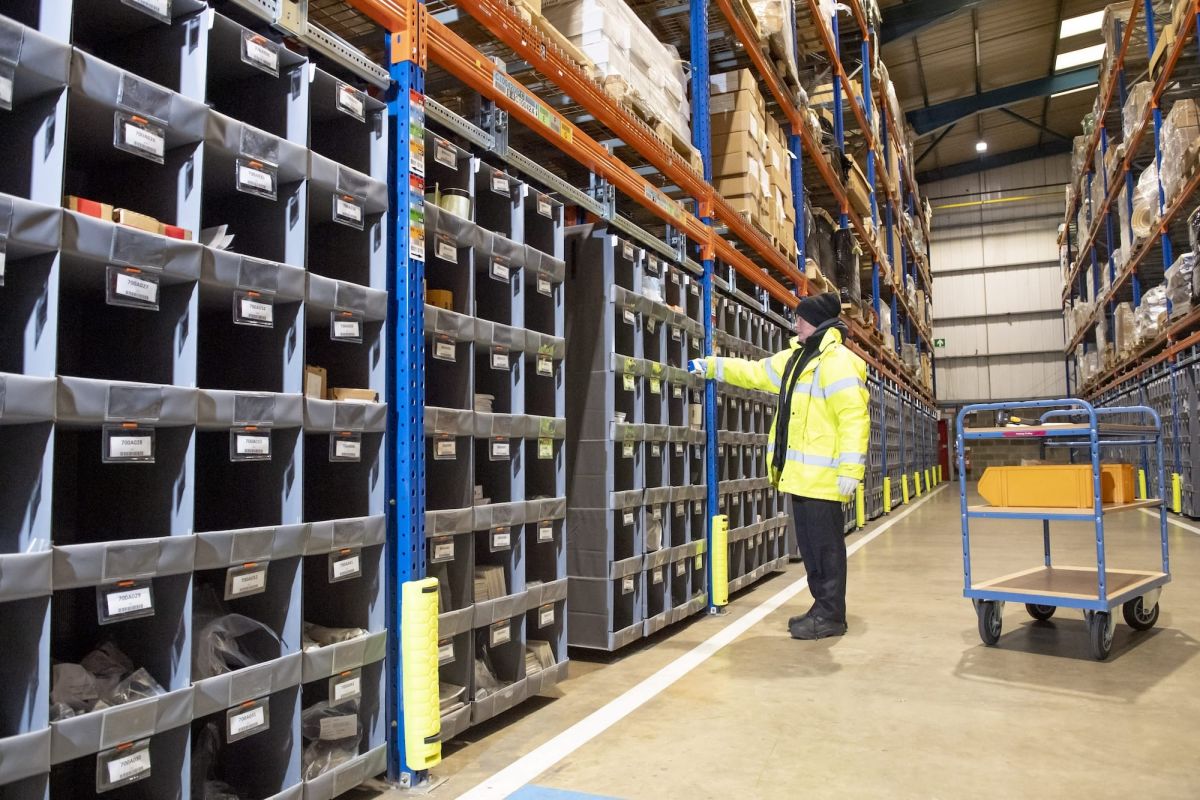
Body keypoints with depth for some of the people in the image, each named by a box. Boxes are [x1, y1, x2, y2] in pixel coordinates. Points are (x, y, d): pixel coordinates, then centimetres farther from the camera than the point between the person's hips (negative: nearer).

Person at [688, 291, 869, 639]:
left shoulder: (837, 362, -13)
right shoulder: (796, 358, 17)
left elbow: (854, 416, -21)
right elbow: (754, 373, 28)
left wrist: (850, 469, -25)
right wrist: (710, 367, 29)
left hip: (822, 476, -10)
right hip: (802, 474, 10)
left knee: (826, 546, 0)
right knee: (809, 545, 16)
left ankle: (831, 616, 10)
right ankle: (823, 607, 27)